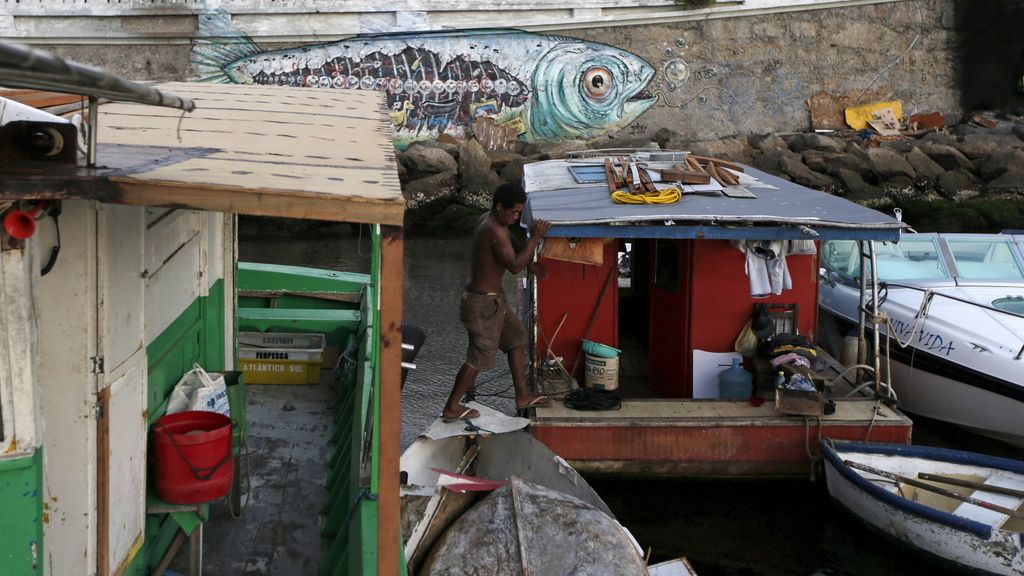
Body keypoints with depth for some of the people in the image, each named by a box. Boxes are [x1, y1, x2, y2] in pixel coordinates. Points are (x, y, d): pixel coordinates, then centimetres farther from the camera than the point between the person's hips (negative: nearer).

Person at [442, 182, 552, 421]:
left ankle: (522, 395, 29)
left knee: (516, 337, 19)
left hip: (492, 298, 10)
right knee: (479, 358, 1)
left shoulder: (489, 221, 6)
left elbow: (510, 247, 21)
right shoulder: (495, 231, -26)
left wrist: (529, 262, 6)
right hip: (483, 304, -10)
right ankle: (451, 408, 14)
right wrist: (535, 238, -23)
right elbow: (514, 266, -26)